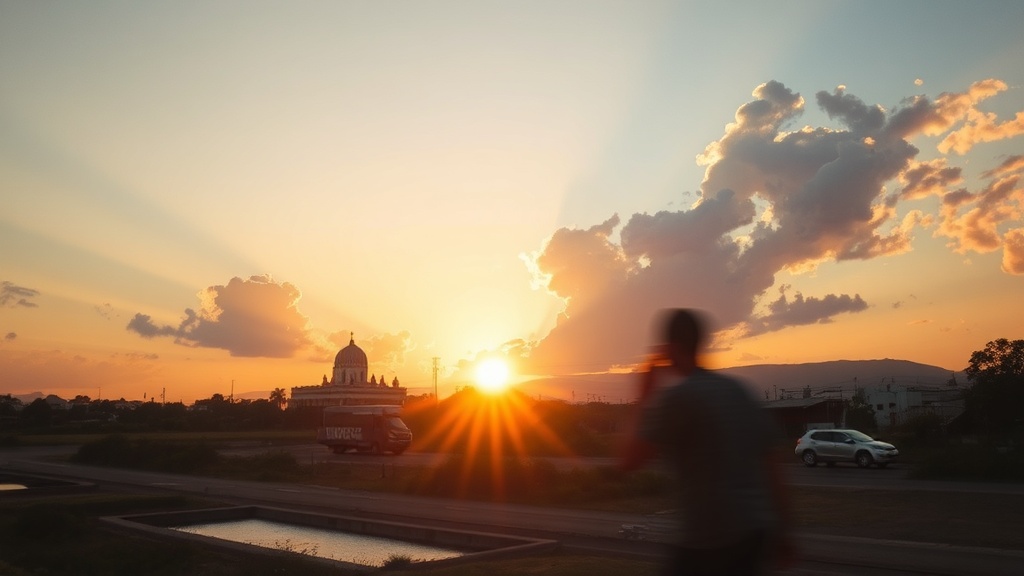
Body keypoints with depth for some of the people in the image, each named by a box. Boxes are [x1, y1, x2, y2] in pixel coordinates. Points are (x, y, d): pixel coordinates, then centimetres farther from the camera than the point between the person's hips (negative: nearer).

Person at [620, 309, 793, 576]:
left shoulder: (675, 396, -12)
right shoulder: (737, 390, 10)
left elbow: (630, 459, -9)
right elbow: (770, 463, 13)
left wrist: (644, 397, 0)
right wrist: (780, 529, 20)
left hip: (710, 538, -7)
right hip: (758, 530, 7)